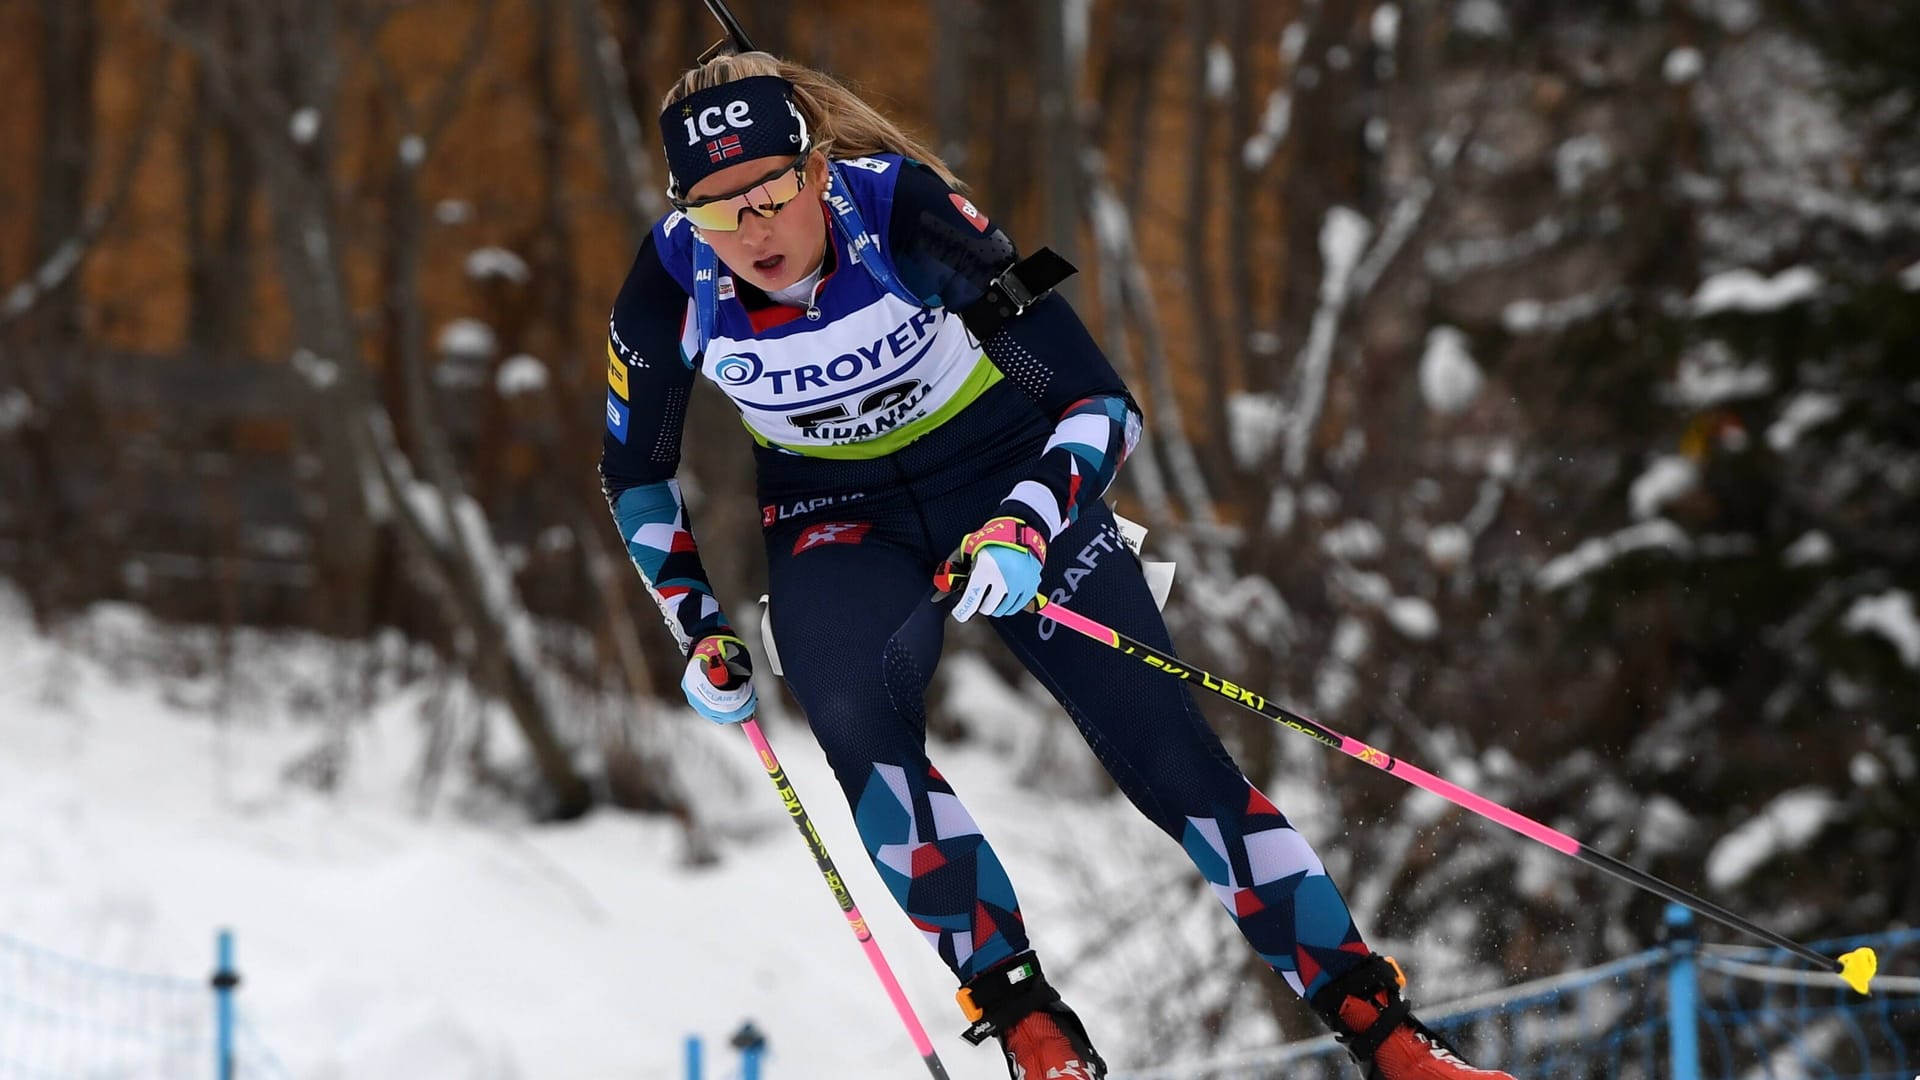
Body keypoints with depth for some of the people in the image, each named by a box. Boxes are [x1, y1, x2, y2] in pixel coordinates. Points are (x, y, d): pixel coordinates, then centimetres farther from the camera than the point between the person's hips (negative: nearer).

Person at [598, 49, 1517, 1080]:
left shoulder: (899, 210, -29)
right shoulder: (673, 281, -21)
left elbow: (1102, 401, -28)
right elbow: (634, 471, 0)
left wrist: (1025, 527, -43)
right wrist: (697, 627, -6)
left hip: (1004, 476, -2)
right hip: (839, 520, 2)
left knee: (1166, 750, -11)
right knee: (856, 716, -29)